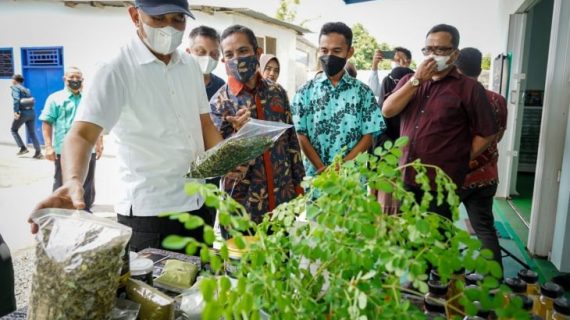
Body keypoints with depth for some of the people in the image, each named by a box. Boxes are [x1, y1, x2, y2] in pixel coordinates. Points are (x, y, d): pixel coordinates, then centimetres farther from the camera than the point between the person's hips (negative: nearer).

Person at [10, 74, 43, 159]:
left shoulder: (15, 88, -1)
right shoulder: (26, 89, 20)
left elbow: (16, 99, -16)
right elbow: (32, 100, 15)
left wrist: (15, 111, -20)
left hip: (23, 112, -6)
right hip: (32, 112, 6)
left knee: (13, 130, 14)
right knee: (32, 133, 8)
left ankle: (23, 148, 6)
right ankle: (38, 152, -2)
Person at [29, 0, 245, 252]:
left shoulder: (191, 65, 6)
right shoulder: (117, 70, -12)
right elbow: (82, 134, -21)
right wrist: (73, 181, -41)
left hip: (197, 204, 7)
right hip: (146, 213, -6)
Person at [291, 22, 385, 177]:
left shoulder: (363, 92, 1)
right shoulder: (305, 91, 1)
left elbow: (368, 137, -1)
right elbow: (301, 136, -2)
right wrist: (322, 169, -13)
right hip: (315, 176, 0)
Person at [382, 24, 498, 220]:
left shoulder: (469, 88, -3)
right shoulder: (409, 81, 11)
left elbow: (486, 133, -1)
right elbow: (387, 111, -3)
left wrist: (460, 163, -1)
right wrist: (416, 81, -9)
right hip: (405, 179, 4)